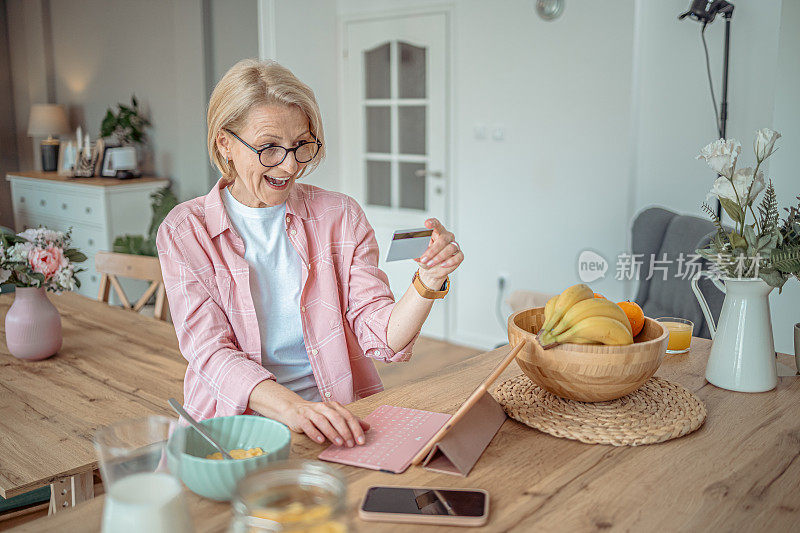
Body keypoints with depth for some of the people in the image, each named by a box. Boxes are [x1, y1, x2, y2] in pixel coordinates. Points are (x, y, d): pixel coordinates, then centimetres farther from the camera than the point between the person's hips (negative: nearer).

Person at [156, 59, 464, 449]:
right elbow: (210, 351, -16)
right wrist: (290, 406, -33)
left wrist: (427, 283, -27)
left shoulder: (341, 216, 0)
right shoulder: (184, 232, -4)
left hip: (340, 416, 1)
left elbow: (382, 339, -7)